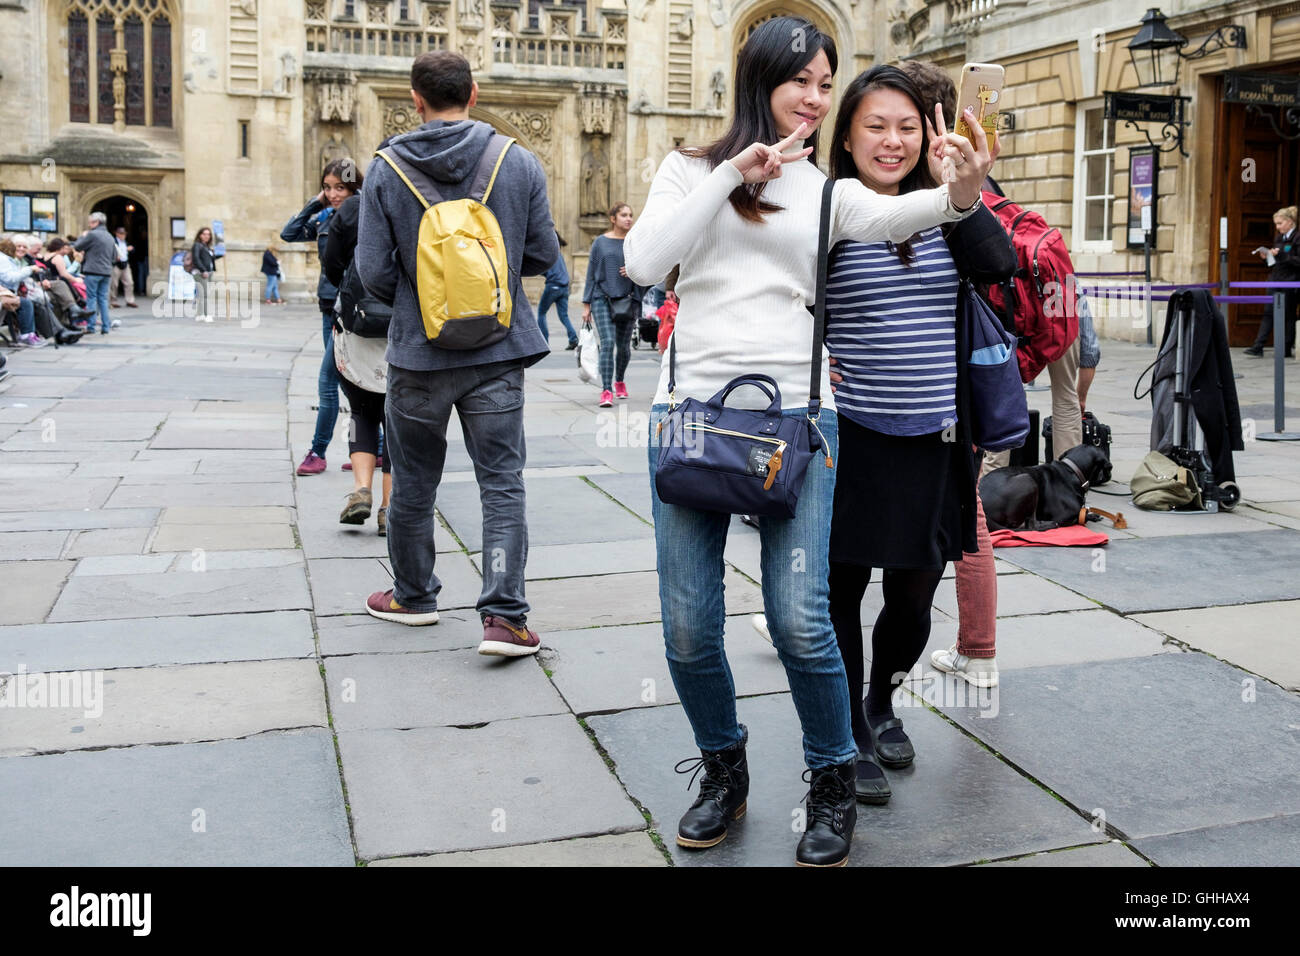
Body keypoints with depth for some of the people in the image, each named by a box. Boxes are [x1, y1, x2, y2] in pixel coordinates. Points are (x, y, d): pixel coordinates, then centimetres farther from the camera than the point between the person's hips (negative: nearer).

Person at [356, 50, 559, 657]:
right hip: (498, 355, 0)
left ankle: (414, 596, 32)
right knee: (502, 485, 4)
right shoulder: (519, 164, -3)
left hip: (418, 355, 0)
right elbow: (543, 256, 2)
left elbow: (374, 272, -6)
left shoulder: (386, 171, -5)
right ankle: (504, 616, -4)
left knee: (413, 486, 16)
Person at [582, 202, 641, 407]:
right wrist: (586, 305, 2)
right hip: (603, 298, -2)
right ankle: (606, 391, -19)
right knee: (607, 343, -16)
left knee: (624, 346, 10)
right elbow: (591, 274, 6)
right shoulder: (600, 242, 4)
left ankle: (619, 381, 36)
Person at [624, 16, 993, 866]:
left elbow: (892, 216, -10)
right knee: (689, 627, 3)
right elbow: (643, 264, -4)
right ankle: (725, 771, 30)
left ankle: (833, 787, 17)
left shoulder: (829, 190, 13)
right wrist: (731, 176, -9)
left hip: (795, 419, 0)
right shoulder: (691, 169, 12)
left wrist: (959, 194, -32)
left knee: (800, 620, -8)